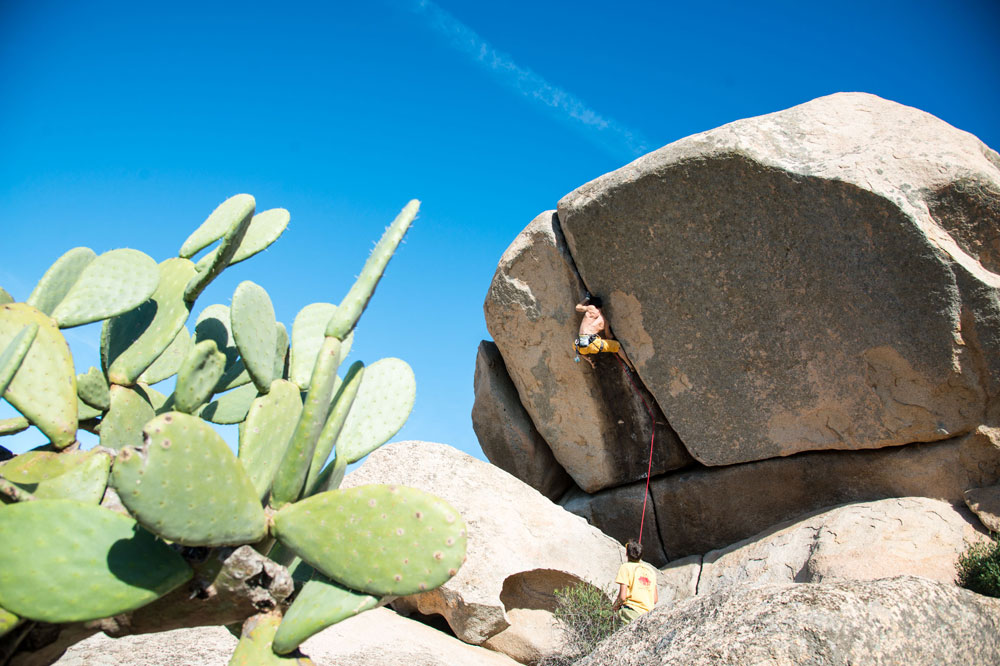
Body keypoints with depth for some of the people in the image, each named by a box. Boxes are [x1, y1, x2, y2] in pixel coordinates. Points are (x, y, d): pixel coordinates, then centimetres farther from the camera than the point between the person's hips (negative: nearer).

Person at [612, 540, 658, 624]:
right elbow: (655, 599, 17)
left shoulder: (625, 567, 2)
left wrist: (616, 606, 12)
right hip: (648, 613, 6)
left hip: (631, 613, -6)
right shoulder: (650, 569, 18)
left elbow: (622, 597, -7)